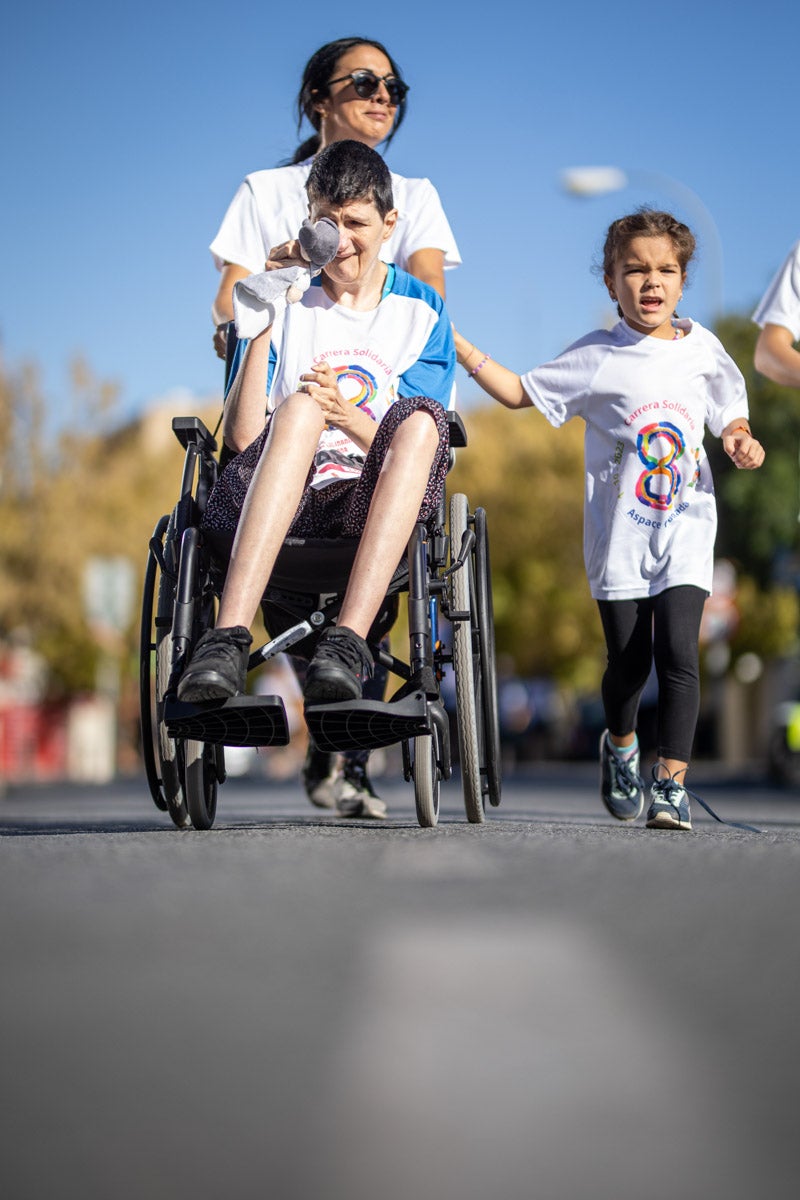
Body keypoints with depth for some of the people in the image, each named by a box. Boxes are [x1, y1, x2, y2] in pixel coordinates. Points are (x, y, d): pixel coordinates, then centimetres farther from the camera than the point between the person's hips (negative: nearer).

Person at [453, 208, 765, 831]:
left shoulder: (702, 349, 6)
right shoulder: (598, 358, -2)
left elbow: (729, 412, 19)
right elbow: (520, 393, 4)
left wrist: (741, 441, -2)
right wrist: (460, 348, -3)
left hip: (685, 526, 1)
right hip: (619, 532, -1)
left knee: (678, 650, -13)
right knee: (629, 659, 5)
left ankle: (671, 780, -6)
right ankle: (620, 745, 36)